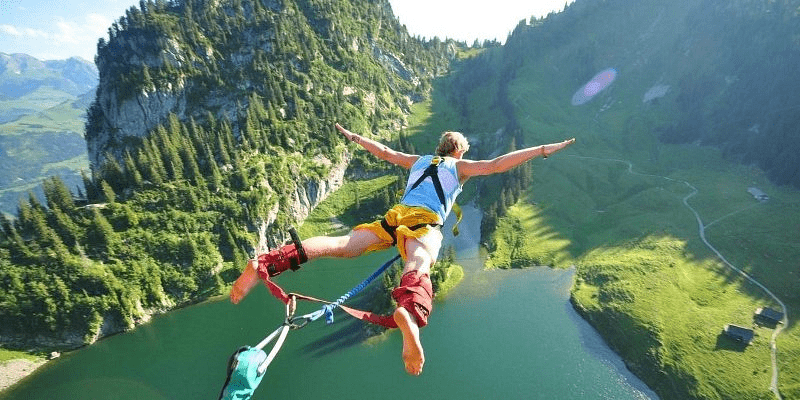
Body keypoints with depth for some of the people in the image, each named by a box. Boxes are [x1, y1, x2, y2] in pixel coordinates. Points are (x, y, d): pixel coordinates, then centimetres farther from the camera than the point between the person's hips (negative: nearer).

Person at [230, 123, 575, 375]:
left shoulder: (418, 160, 33)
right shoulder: (460, 167, 21)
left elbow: (384, 152, 38)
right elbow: (497, 165, 10)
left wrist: (354, 137, 53)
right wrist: (542, 150, 18)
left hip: (394, 216, 5)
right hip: (424, 224, -4)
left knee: (341, 245, -12)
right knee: (418, 268, -33)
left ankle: (265, 264, -27)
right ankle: (410, 315, -67)